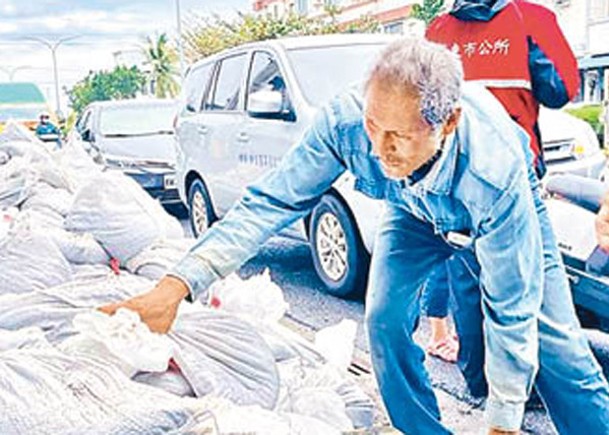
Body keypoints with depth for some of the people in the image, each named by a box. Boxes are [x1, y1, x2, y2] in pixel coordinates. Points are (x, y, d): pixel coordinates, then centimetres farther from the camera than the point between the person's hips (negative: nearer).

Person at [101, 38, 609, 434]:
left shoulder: (496, 173, -44)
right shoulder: (345, 120, -37)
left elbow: (512, 310, -33)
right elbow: (271, 201, -31)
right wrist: (176, 285, -42)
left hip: (504, 205, -2)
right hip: (413, 209, 3)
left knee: (554, 344, -7)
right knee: (386, 320, -13)